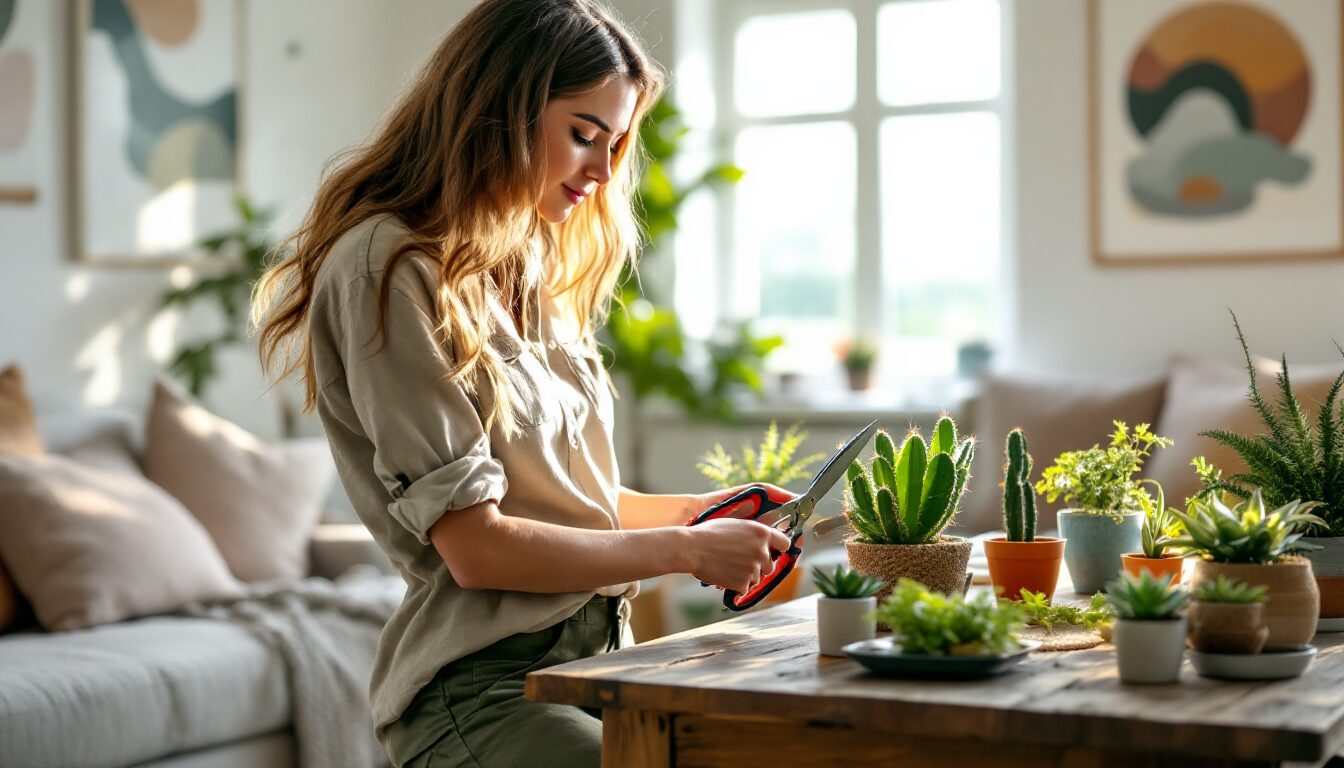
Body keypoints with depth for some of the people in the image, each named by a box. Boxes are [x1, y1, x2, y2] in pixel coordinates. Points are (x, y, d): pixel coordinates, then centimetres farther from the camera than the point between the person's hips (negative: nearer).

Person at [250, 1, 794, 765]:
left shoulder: (528, 268, 18)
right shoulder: (387, 270, -9)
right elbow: (476, 546, -13)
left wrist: (690, 510, 8)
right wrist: (683, 549, -6)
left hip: (599, 657, 8)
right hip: (482, 688, -8)